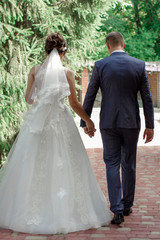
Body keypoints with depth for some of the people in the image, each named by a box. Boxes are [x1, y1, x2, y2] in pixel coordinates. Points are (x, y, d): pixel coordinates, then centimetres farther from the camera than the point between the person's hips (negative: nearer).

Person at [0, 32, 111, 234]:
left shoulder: (35, 70, 1)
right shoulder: (67, 73, -3)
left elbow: (28, 98, 6)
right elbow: (74, 104, -1)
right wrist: (88, 121, 11)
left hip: (37, 121, 2)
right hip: (61, 121, -2)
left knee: (34, 166, 9)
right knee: (65, 166, 6)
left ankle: (33, 212, 14)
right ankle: (65, 211, 9)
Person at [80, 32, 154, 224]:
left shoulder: (100, 65, -4)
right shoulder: (139, 65, -1)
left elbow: (89, 96, -1)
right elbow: (147, 98, 1)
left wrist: (85, 122, 8)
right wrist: (150, 125, 7)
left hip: (108, 123, -1)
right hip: (131, 122, 2)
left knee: (112, 165, 4)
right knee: (129, 164, 14)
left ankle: (117, 210, -3)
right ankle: (127, 205, 25)